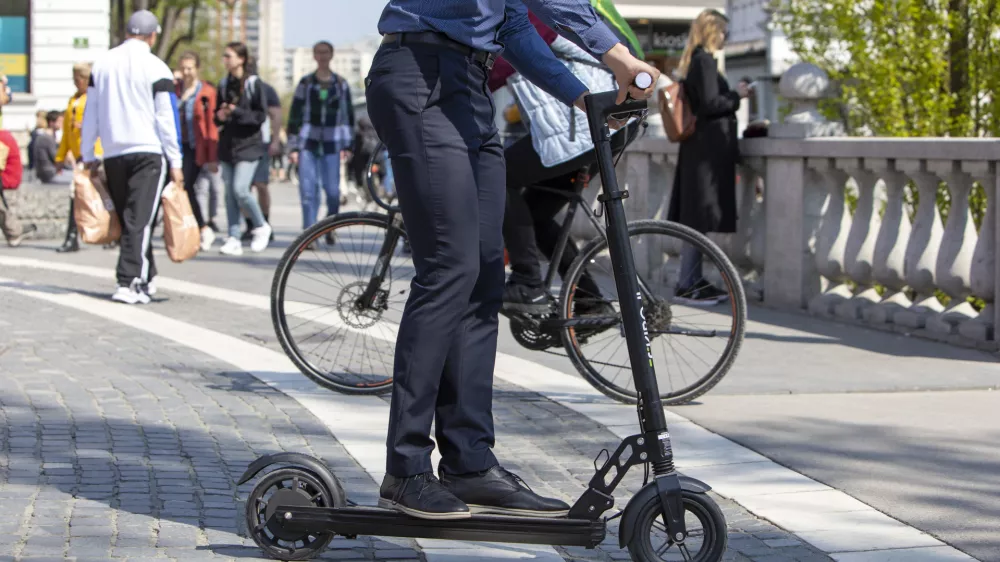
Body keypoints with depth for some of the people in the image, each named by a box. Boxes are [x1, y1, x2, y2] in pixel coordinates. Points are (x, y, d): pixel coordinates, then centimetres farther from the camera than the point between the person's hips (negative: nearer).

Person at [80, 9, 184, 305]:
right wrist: (175, 162, -3)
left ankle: (145, 279, 21)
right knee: (140, 219, -8)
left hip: (113, 155, 5)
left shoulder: (102, 64, 10)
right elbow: (167, 118, -6)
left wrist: (88, 156, 17)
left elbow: (91, 113, 12)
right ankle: (129, 283, -17)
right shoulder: (156, 68, -5)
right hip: (148, 153, -5)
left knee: (128, 219, 13)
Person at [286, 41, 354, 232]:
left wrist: (346, 145, 2)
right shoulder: (306, 83, 6)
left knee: (333, 191, -3)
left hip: (331, 146, 0)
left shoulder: (341, 84, 7)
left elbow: (348, 115, 8)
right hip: (308, 144, 0)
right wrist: (293, 147, 3)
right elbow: (295, 115, 7)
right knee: (308, 190, -7)